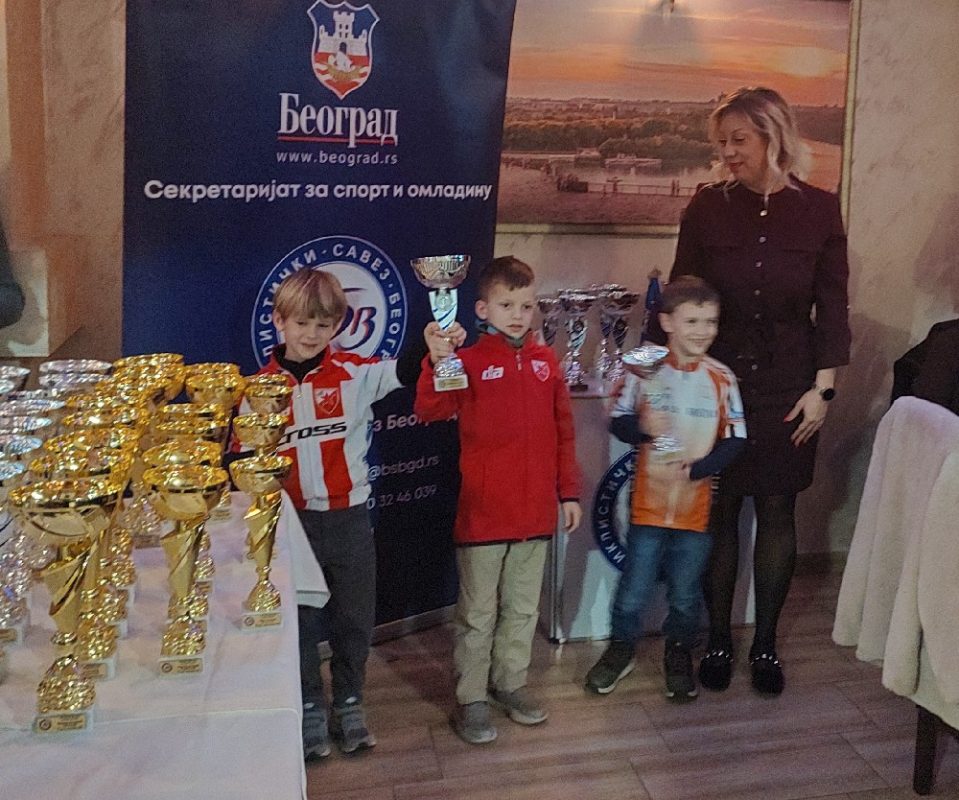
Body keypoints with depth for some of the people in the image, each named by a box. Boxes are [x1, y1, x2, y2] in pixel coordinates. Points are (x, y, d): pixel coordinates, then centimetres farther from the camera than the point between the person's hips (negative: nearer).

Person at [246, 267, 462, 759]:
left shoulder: (354, 373, -5)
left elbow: (401, 372, -21)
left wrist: (432, 351, -41)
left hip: (350, 520, 0)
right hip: (291, 523, 0)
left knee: (354, 620, 14)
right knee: (300, 623, 13)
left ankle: (349, 705, 34)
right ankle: (310, 709, 32)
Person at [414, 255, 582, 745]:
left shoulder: (545, 361, 5)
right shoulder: (470, 362, -8)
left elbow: (563, 430, 10)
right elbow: (429, 410, -22)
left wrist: (569, 492, 10)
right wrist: (438, 361, -36)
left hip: (535, 510, 5)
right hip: (483, 512, -4)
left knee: (523, 607, 18)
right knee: (477, 612, 9)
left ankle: (510, 683, 36)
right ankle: (471, 699, 22)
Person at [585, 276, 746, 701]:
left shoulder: (721, 378, -4)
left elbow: (735, 440, -4)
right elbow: (618, 421, -1)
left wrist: (696, 468, -17)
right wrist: (643, 427, -22)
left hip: (697, 507, 1)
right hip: (648, 504, 0)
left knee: (686, 593, 15)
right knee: (634, 588, 10)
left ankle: (679, 654, 37)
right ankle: (622, 648, 33)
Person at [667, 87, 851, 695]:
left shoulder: (819, 209, -1)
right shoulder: (707, 207, -1)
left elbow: (833, 306, 1)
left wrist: (822, 388, -4)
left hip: (786, 387, 0)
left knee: (777, 513, 7)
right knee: (718, 512, 5)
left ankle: (766, 643, 22)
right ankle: (719, 640, 20)